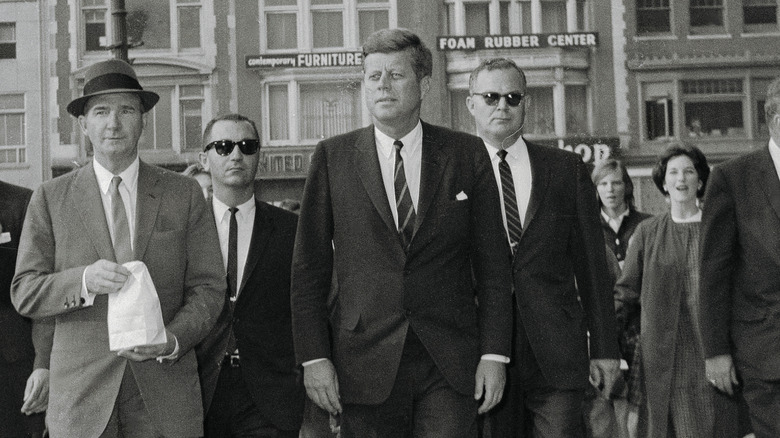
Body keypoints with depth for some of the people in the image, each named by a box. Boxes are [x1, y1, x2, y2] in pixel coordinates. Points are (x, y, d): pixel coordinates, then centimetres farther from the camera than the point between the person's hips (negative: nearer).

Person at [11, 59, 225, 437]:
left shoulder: (184, 194, 6)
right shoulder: (50, 199, 5)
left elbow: (208, 288, 4)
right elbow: (25, 293, 1)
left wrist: (173, 340, -13)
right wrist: (85, 280, -17)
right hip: (80, 392, 0)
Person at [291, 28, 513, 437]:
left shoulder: (467, 154, 6)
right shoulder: (333, 157, 5)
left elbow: (492, 262, 5)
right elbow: (309, 266, 4)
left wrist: (494, 353, -1)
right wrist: (313, 357, -3)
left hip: (450, 365, 0)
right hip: (364, 364, 0)